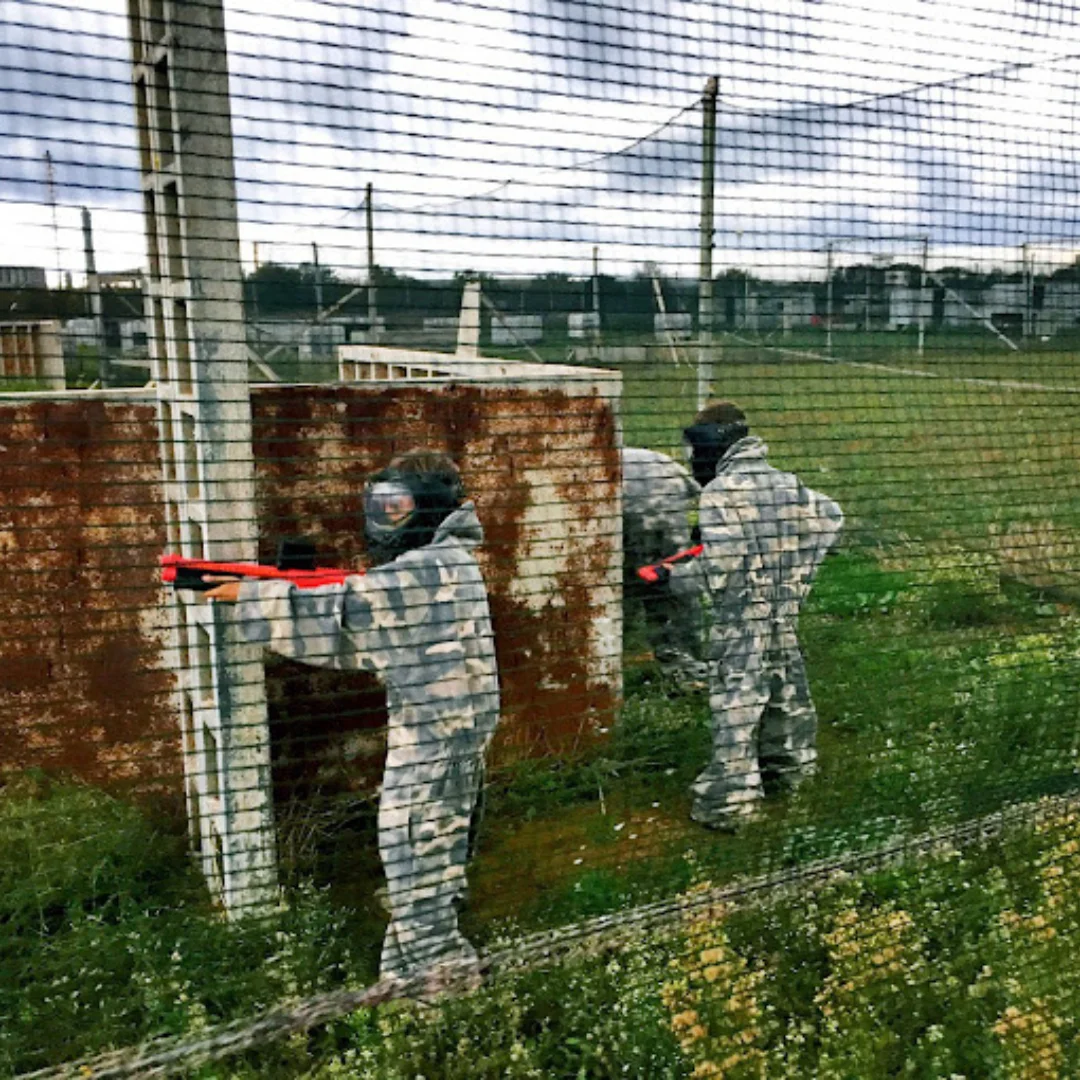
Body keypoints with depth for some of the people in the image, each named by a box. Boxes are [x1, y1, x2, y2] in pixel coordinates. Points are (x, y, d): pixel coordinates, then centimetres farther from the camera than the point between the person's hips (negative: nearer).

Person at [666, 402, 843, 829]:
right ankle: (791, 764, 39)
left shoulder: (719, 491, -16)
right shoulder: (785, 482, 7)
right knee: (786, 689, 21)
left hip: (741, 617, -7)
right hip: (784, 610, 8)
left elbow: (720, 561, -22)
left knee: (735, 703, -4)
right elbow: (830, 517, 15)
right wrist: (798, 569, 19)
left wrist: (676, 576, -7)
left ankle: (729, 798, -1)